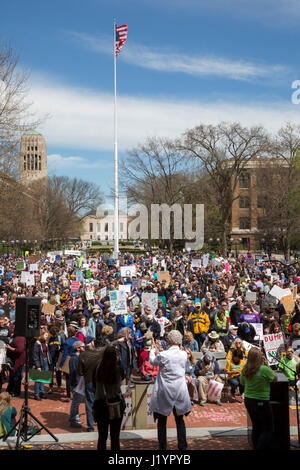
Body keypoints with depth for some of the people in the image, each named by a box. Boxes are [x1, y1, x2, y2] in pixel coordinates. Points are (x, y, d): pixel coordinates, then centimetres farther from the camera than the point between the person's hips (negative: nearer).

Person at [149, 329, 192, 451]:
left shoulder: (163, 355, -17)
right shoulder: (184, 354, -7)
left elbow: (152, 361, 3)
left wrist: (152, 348, 20)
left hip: (164, 392, -3)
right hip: (179, 391, 3)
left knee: (162, 421, 11)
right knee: (180, 420, 16)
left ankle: (162, 447, 15)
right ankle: (182, 446, 17)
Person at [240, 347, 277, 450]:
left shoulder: (245, 370, -3)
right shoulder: (264, 369, -21)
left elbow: (242, 382, 15)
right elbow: (275, 379, -4)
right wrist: (267, 364, -6)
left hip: (248, 401, 6)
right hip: (261, 402, -6)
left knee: (256, 427, 19)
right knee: (268, 430, 4)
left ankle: (255, 447, 23)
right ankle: (260, 448, -5)